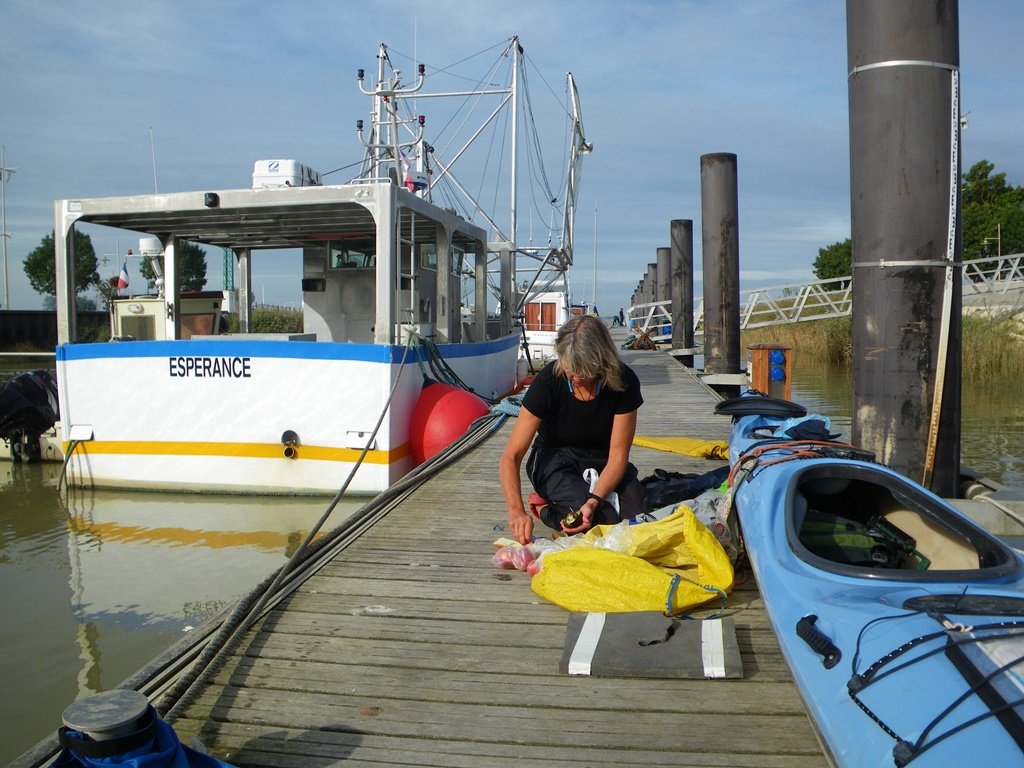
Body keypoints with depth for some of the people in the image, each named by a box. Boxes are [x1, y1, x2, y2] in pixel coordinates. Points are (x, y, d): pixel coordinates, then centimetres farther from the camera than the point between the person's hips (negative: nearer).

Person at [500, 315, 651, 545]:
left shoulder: (624, 382, -20)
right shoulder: (548, 381, -24)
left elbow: (618, 456, -17)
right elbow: (510, 457, -24)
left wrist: (594, 500, -34)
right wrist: (517, 511, -40)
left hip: (602, 461, 3)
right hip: (556, 459, -2)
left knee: (638, 515, -24)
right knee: (605, 517, -29)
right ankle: (546, 508, 0)